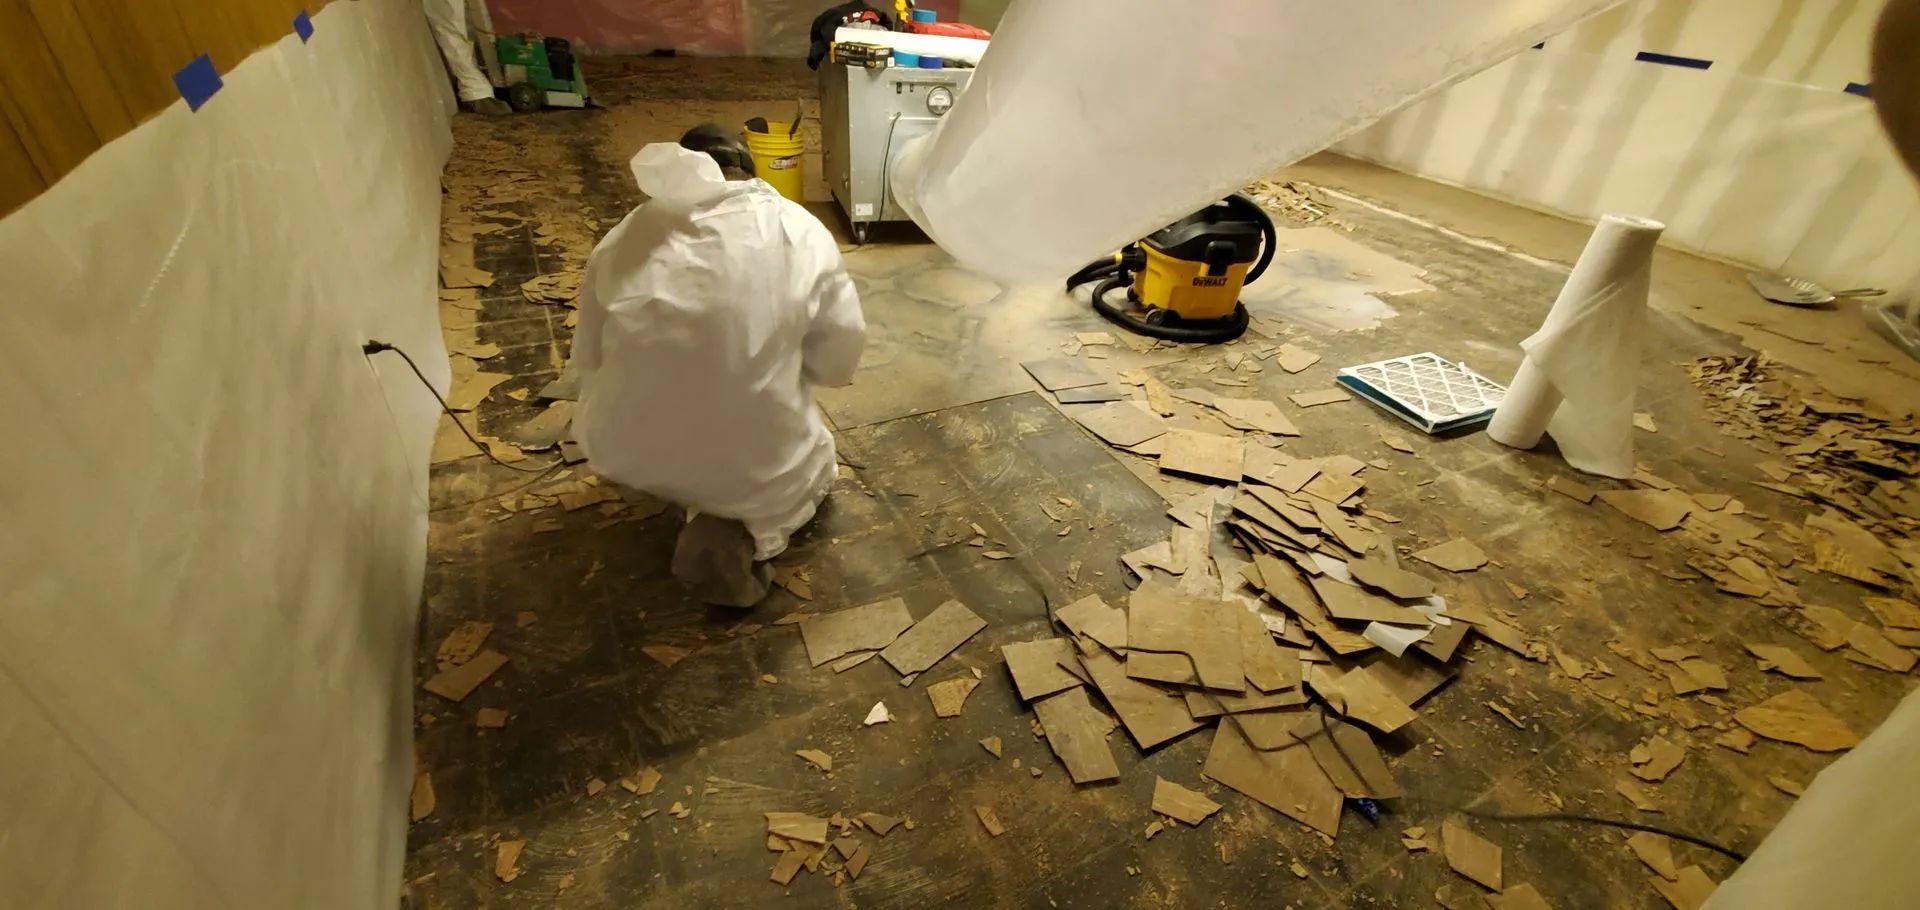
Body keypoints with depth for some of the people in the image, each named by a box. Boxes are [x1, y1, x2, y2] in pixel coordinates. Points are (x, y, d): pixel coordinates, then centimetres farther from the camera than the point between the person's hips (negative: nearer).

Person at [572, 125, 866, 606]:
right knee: (816, 463, 29)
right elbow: (839, 358, -1)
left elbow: (589, 358, 11)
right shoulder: (800, 231, -3)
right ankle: (741, 530, 1)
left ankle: (709, 506, 15)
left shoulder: (623, 238, 3)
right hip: (754, 465, -4)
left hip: (625, 454, 5)